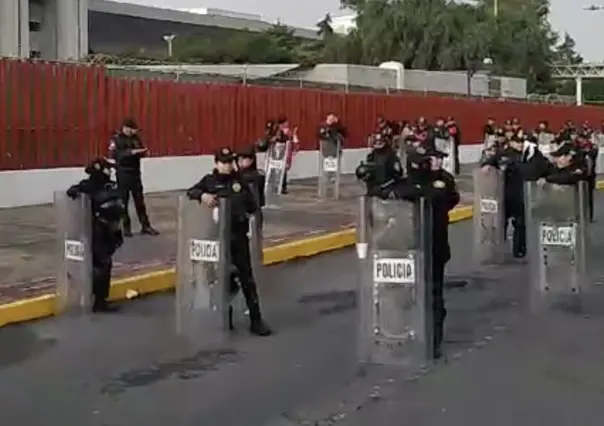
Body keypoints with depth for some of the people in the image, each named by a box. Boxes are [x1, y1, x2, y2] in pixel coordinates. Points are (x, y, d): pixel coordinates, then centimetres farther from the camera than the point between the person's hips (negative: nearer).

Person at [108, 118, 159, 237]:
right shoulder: (116, 139, -5)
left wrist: (142, 151, -13)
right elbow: (114, 154, -20)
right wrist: (131, 152, -28)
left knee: (140, 200, 7)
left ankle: (145, 226, 11)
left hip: (135, 172, 4)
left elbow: (141, 153, 12)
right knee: (123, 201, 2)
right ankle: (126, 227, 10)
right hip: (123, 174, -4)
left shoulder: (135, 138, 8)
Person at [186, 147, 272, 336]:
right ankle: (226, 320, 24)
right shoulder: (209, 181, 1)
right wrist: (202, 195, -27)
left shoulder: (239, 180, 7)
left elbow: (253, 206, 11)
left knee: (247, 278, 4)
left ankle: (256, 321, 9)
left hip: (239, 235, 1)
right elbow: (191, 192, -11)